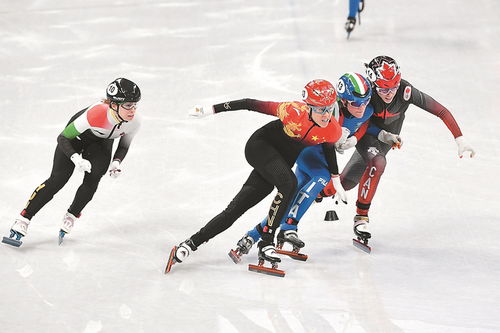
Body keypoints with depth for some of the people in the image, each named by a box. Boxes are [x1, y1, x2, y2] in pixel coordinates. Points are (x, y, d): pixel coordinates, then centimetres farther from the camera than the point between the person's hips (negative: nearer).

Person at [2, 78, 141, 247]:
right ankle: (22, 221, -8)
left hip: (102, 142, 4)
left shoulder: (133, 123, -27)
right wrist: (76, 158, -43)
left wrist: (117, 162, -18)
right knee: (57, 179, -13)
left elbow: (124, 144, -2)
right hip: (76, 137, -4)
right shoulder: (96, 114, -42)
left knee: (92, 180, -17)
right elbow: (63, 138, -31)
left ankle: (71, 216, 5)